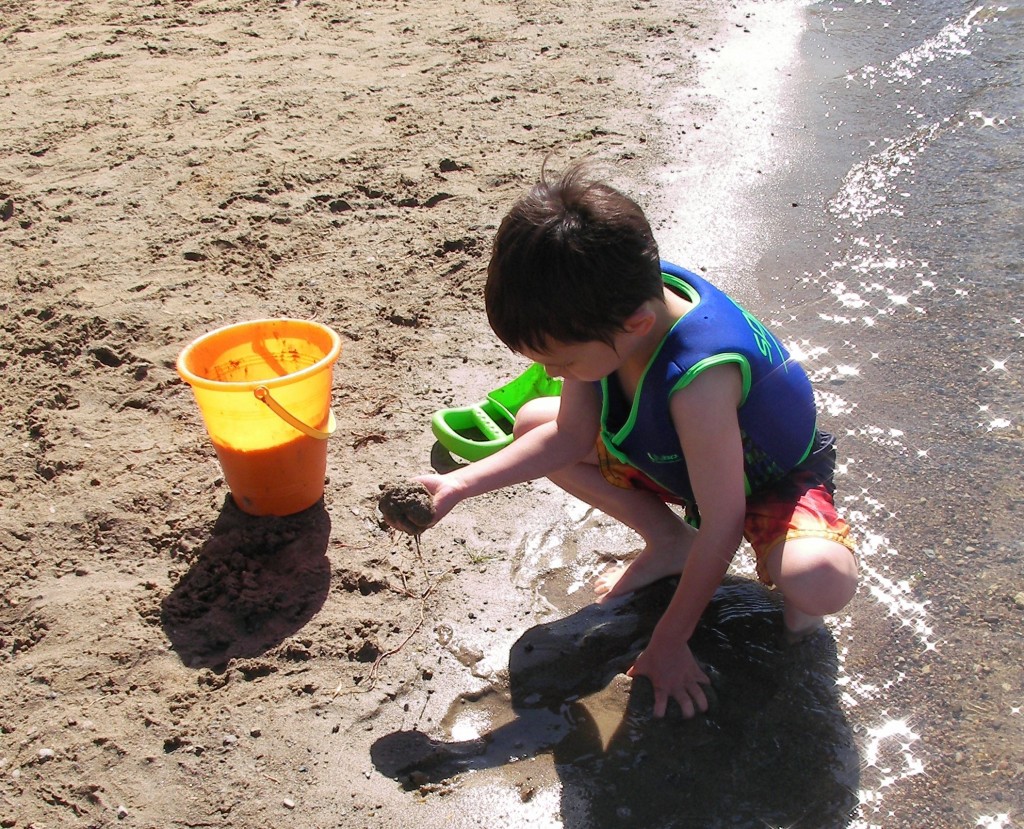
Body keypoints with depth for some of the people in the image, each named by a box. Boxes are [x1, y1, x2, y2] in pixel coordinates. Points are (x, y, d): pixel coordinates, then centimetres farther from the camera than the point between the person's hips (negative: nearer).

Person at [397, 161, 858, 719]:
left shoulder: (699, 377, -44)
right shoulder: (609, 305, -23)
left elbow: (721, 524, -32)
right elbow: (571, 435, -9)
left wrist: (668, 642, -21)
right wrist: (461, 483, -18)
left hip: (770, 479, -7)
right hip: (667, 458, 7)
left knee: (823, 582, -37)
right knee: (533, 422, -5)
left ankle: (782, 580, 2)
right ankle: (668, 542, 8)